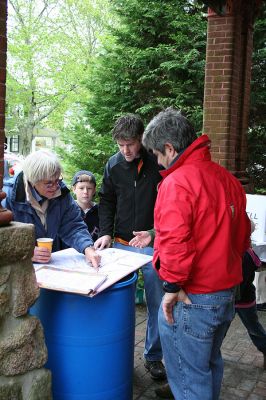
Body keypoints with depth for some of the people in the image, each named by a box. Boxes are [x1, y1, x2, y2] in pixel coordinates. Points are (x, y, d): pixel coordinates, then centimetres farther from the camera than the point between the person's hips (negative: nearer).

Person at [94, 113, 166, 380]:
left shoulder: (158, 162, -9)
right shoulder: (113, 165, 2)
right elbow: (106, 202, 11)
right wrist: (106, 233, -2)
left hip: (154, 245, -2)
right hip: (122, 244, 3)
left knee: (157, 303, 6)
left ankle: (153, 356, 24)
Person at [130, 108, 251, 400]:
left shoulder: (176, 182, -19)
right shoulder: (227, 179, 6)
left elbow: (175, 241, -28)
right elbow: (241, 234, 15)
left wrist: (172, 285, -17)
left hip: (191, 299, -8)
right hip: (227, 293, 8)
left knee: (188, 375, 7)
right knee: (210, 364, 26)